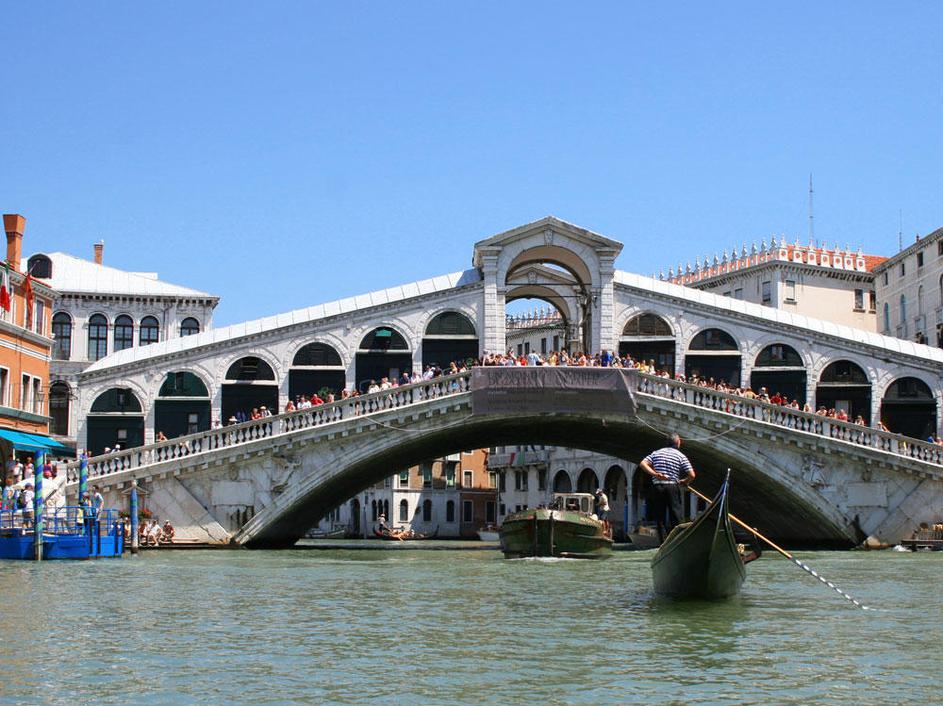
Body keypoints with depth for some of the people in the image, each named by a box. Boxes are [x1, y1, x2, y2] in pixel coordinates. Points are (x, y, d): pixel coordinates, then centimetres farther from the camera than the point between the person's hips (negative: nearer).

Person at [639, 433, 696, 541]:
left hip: (657, 487, 3)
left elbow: (642, 464, -2)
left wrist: (654, 473, -5)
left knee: (660, 516, 9)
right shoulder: (681, 456, 2)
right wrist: (684, 482, 13)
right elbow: (692, 475, -5)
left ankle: (663, 541, 8)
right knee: (675, 516, 4)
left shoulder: (656, 453, 11)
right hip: (673, 487, -3)